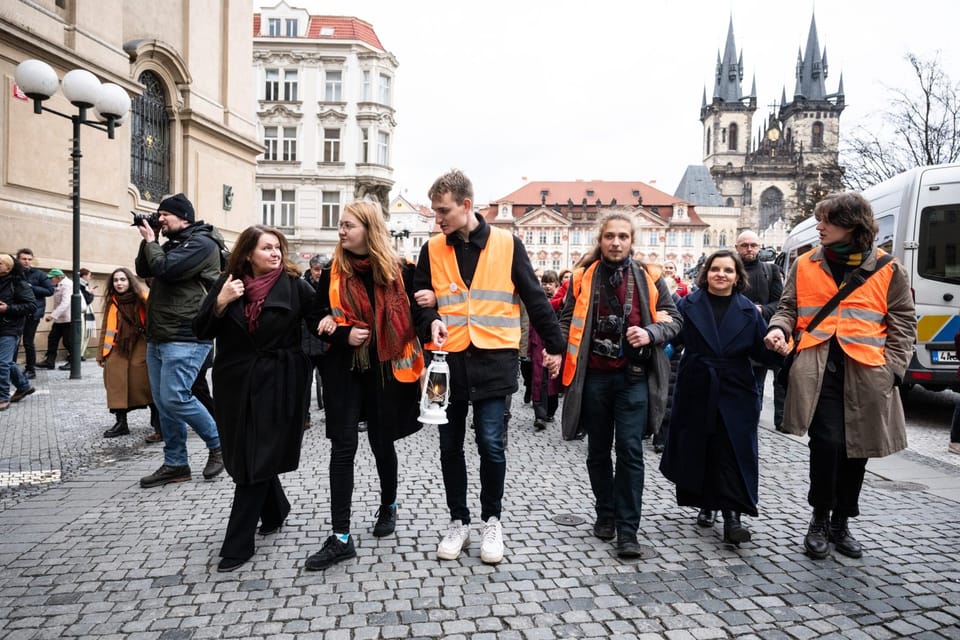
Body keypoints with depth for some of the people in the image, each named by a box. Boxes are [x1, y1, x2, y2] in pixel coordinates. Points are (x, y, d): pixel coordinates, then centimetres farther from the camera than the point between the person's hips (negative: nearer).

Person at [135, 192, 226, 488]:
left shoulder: (202, 243, -10)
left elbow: (164, 269, -20)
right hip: (158, 337, 9)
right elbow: (143, 271, 19)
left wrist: (150, 242, -4)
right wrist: (147, 242, 7)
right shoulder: (172, 244, 19)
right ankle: (175, 464, 17)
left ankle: (219, 444, 7)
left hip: (185, 338, -9)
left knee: (175, 399, -13)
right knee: (163, 402, 9)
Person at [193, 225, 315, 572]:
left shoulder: (294, 286, -6)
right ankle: (275, 510, 39)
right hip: (235, 383, 4)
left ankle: (237, 545, 6)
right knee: (244, 458, 13)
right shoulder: (227, 283, 2)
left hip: (276, 384, -3)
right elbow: (201, 331, 0)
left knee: (256, 462, -3)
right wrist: (220, 303, -15)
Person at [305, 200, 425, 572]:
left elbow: (411, 316, 1)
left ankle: (388, 506, 39)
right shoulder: (332, 273, 1)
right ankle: (341, 537, 1)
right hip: (343, 370, 1)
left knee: (382, 442, 11)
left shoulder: (399, 270, -4)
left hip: (384, 369, -1)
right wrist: (343, 335, -13)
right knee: (343, 447, -3)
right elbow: (320, 321, 5)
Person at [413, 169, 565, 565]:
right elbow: (420, 298, 12)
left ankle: (492, 521, 19)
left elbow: (534, 299, 4)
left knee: (491, 444, -3)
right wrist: (431, 320, -10)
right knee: (450, 446, 9)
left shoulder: (507, 244, -1)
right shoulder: (433, 250, 6)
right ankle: (458, 522, 26)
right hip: (448, 358, 3)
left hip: (493, 359, -3)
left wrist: (554, 346, 6)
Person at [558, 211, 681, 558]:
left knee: (630, 451, -3)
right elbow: (567, 320, 9)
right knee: (598, 450, 13)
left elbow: (672, 318, 6)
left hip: (633, 377, -1)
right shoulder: (583, 277, 3)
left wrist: (650, 333, -14)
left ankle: (627, 529, 6)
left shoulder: (648, 278, 2)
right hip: (594, 377, 2)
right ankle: (605, 514, 32)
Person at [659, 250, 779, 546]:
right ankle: (706, 505, 26)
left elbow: (762, 350, 2)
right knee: (697, 450, 8)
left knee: (733, 453, -4)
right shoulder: (688, 305, 3)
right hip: (695, 391, 1)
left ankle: (732, 515, 0)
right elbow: (672, 338, -6)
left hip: (734, 393, 0)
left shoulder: (748, 310, 5)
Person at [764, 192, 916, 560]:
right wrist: (779, 328, -9)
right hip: (818, 370, -1)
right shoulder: (806, 265, 8)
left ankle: (841, 523, 29)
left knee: (856, 449, 10)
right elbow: (789, 307, 13)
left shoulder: (886, 269, 4)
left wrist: (891, 367, -5)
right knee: (827, 442, -13)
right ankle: (819, 520, 10)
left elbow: (903, 322, 6)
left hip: (865, 374, 1)